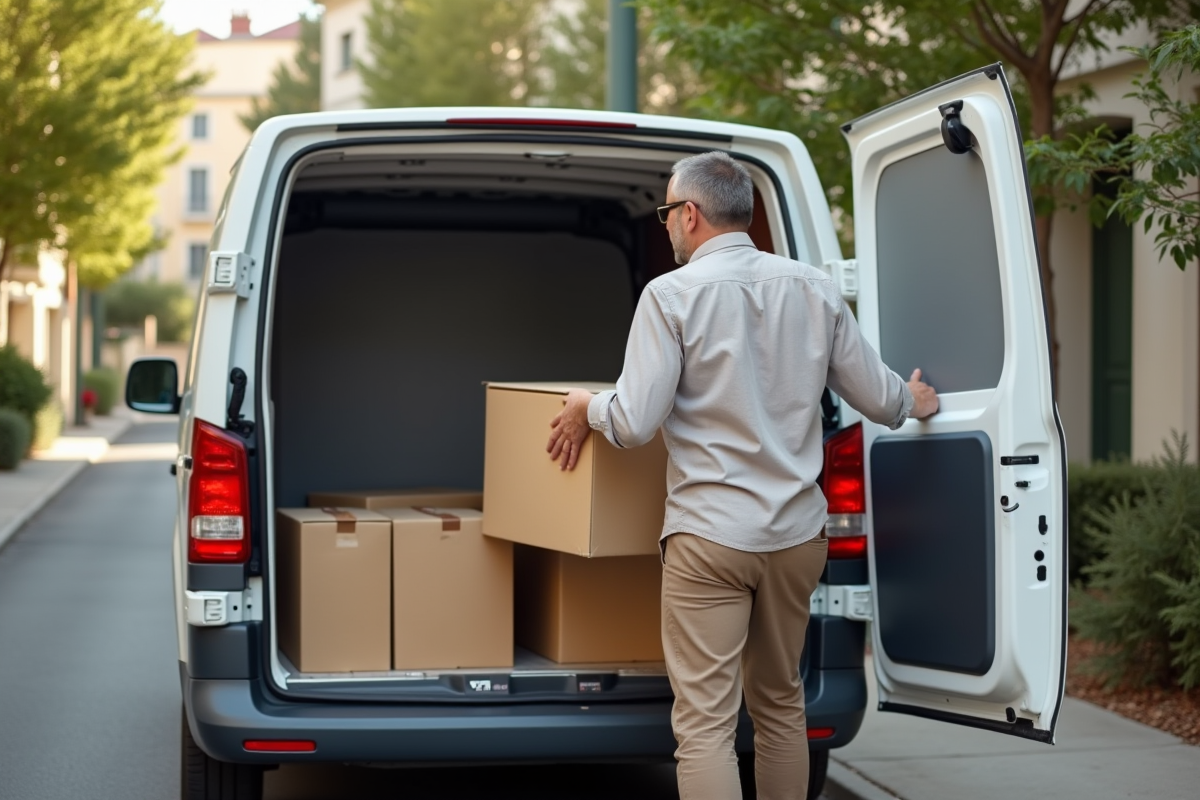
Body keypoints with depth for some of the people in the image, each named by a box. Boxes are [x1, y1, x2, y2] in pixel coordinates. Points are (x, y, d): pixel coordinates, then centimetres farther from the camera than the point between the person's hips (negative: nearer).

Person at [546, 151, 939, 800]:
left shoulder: (673, 294, -9)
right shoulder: (814, 289, 6)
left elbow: (635, 424, -14)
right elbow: (876, 398, 10)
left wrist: (587, 409, 8)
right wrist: (912, 401, 33)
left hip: (710, 538, -6)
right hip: (798, 533, 6)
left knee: (705, 722, -4)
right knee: (780, 703, 20)